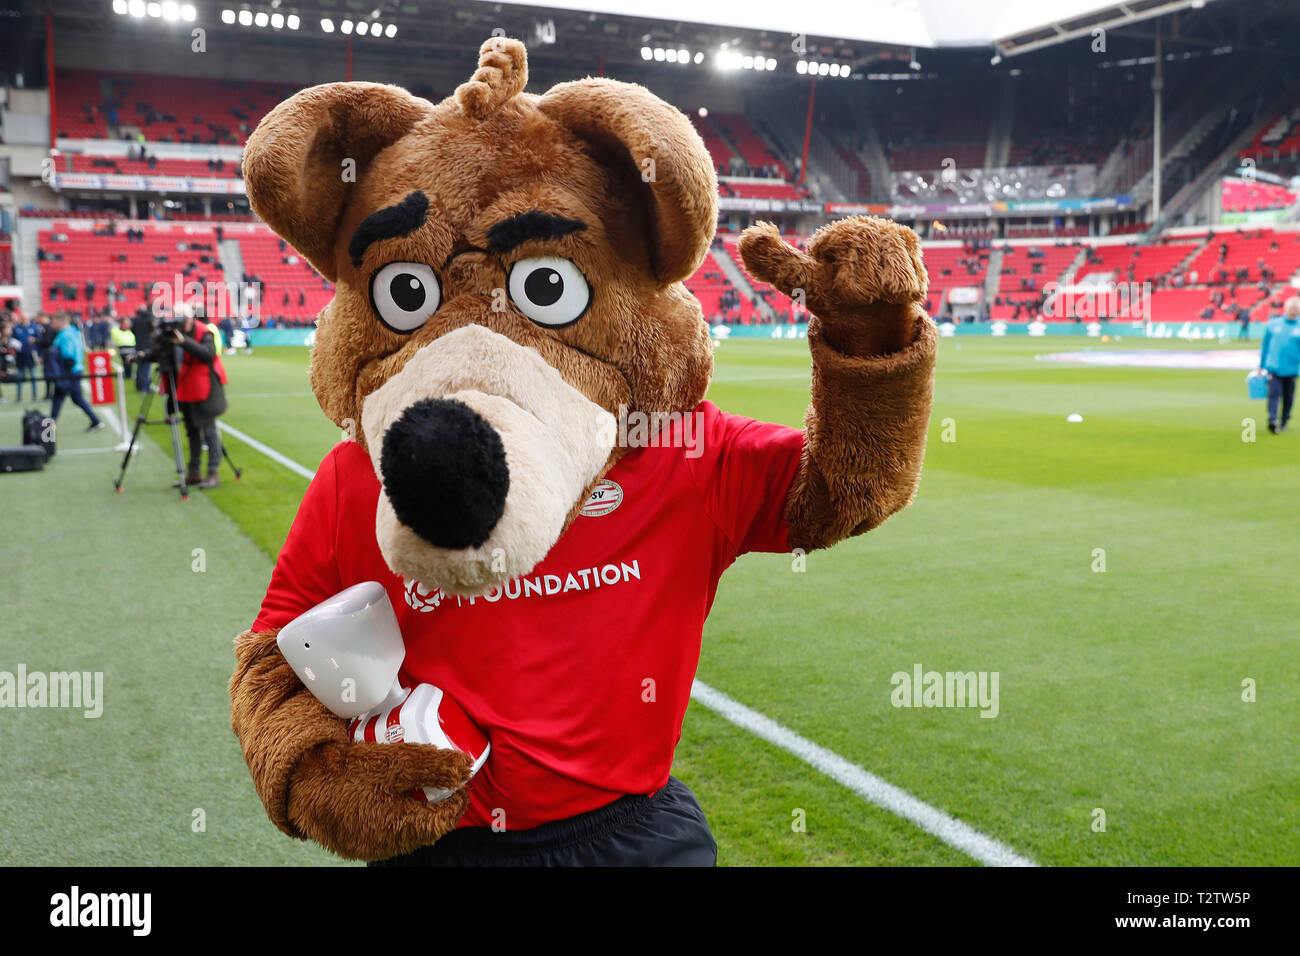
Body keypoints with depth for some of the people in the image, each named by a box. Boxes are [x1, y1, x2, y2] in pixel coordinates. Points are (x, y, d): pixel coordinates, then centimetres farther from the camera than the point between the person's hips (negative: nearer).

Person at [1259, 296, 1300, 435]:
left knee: (1288, 397, 9)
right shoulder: (1273, 324, 4)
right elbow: (1265, 345, 12)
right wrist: (1262, 365, 12)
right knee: (1274, 393, -14)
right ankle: (1272, 420, -21)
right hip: (1274, 367, 0)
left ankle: (1284, 422, 23)